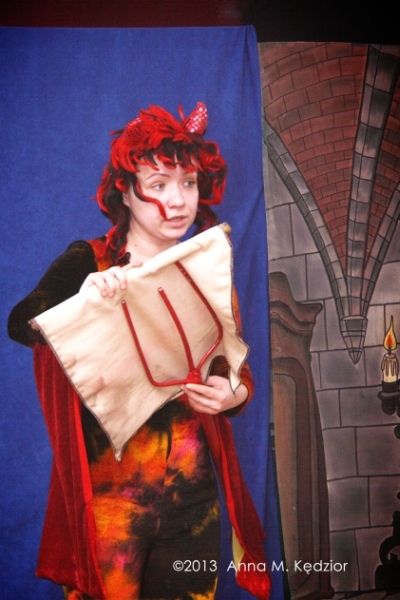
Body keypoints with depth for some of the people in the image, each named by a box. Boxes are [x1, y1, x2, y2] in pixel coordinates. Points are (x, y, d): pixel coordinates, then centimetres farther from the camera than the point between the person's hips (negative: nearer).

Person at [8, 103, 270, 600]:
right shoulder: (86, 262, -5)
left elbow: (239, 372, 10)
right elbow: (20, 324, -21)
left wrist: (233, 394, -13)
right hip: (107, 487, -3)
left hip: (192, 490, 3)